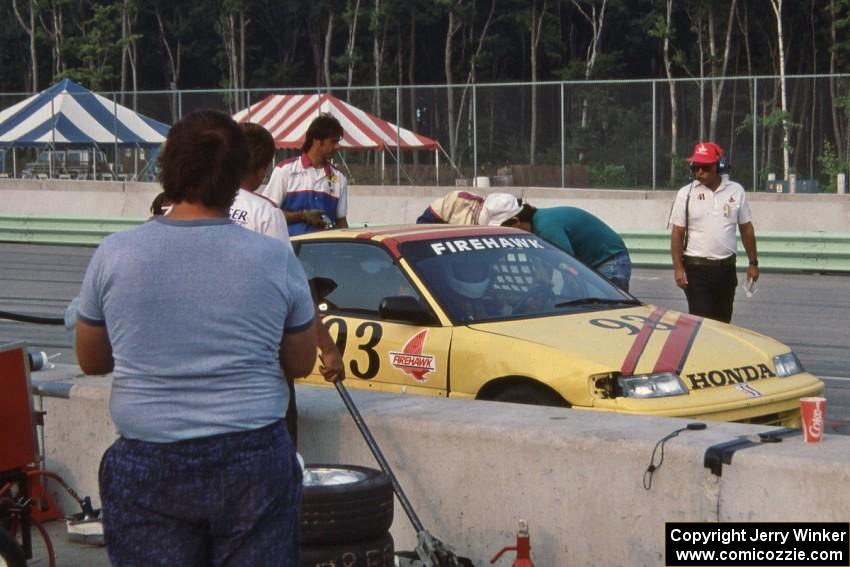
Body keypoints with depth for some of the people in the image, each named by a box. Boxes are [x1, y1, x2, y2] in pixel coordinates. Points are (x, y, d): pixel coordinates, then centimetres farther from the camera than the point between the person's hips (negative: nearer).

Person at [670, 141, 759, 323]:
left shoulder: (736, 191, 4)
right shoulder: (686, 194, -2)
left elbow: (746, 229, 10)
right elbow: (677, 233, -2)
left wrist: (753, 263, 8)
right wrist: (678, 268, -10)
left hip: (727, 268, 3)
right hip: (697, 268, -3)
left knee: (723, 321, 11)